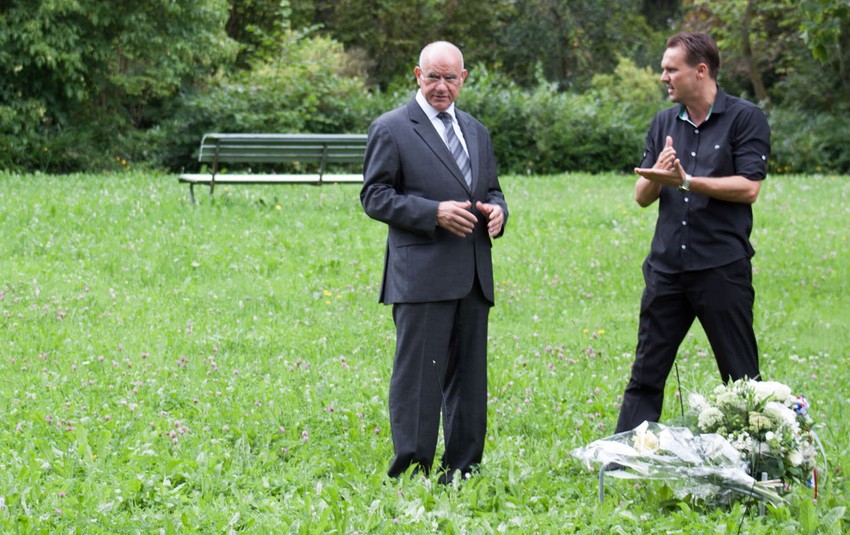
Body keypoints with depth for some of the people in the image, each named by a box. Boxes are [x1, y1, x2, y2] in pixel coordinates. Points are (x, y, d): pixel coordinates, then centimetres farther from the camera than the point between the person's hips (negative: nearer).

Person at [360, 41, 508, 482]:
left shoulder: (476, 131, 19)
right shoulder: (391, 129, -2)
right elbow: (374, 196, -6)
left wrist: (497, 210, 1)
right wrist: (434, 212, -18)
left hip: (473, 277, 7)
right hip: (421, 276, -7)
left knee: (469, 378, 10)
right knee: (418, 377, -7)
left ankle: (461, 471, 17)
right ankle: (411, 473, -3)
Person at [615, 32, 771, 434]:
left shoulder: (745, 118, -4)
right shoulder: (664, 124, 12)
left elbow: (748, 187, -13)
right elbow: (642, 196, 11)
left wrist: (686, 180, -19)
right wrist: (657, 173, -12)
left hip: (722, 268, -5)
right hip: (667, 267, 5)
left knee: (741, 379, 2)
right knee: (645, 376, 6)